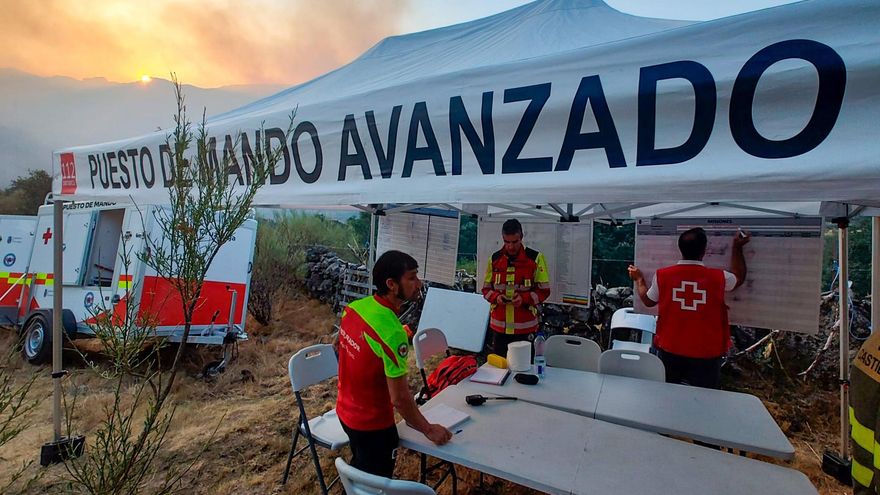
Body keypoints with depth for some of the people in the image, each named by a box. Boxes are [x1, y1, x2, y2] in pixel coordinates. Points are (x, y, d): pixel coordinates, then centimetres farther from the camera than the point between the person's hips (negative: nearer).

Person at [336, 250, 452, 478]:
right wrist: (429, 430, -12)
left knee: (359, 473, 31)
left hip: (346, 411, 7)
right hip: (372, 424, -7)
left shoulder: (354, 307, -11)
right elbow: (400, 399, -27)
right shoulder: (392, 333, -34)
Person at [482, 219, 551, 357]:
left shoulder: (535, 258, -4)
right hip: (499, 326, 3)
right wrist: (496, 297, -10)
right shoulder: (494, 258, 5)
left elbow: (544, 290, -1)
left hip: (525, 327, -3)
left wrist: (524, 298, -18)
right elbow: (486, 288, 11)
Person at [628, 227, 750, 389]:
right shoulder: (718, 277, -14)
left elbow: (648, 300, 5)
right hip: (705, 353, -1)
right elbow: (739, 277, 12)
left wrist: (638, 279, 21)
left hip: (670, 350, 1)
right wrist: (737, 247, 18)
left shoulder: (662, 275, -13)